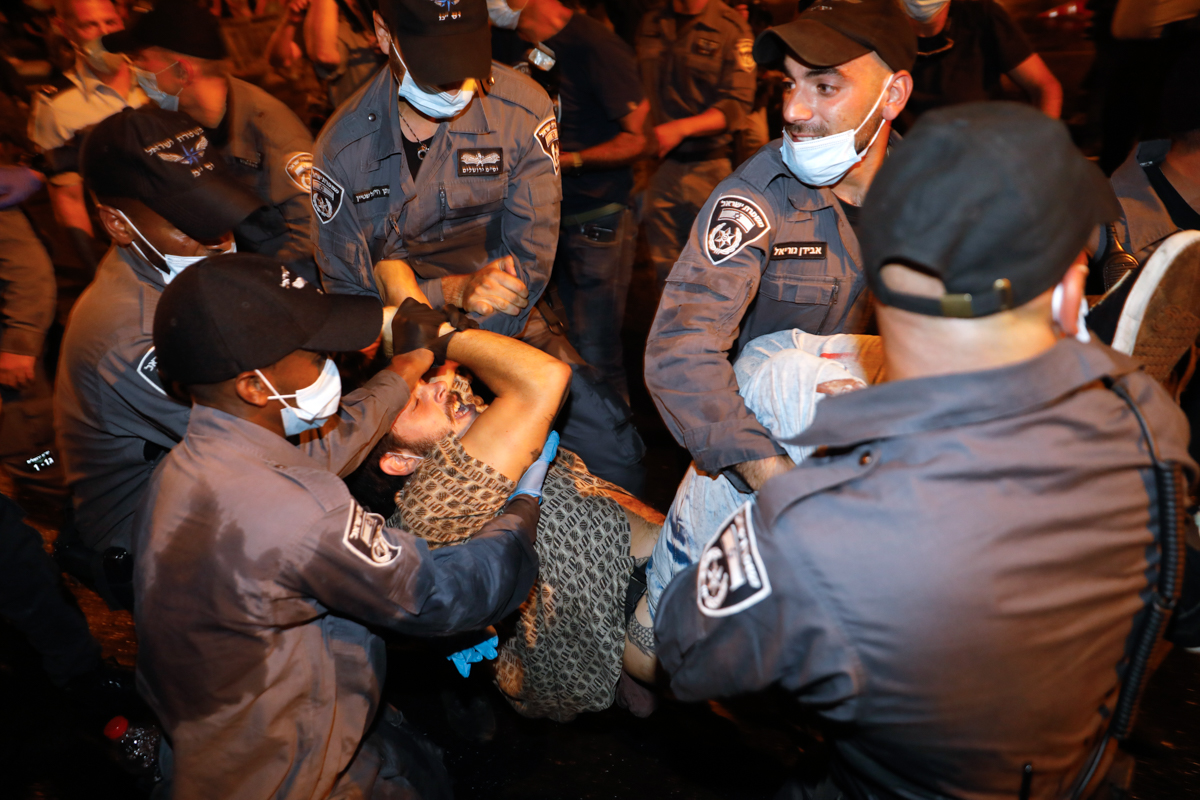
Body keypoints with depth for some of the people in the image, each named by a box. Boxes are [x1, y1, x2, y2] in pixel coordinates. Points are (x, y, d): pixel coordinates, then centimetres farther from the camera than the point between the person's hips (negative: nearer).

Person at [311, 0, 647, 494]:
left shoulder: (523, 110, -13)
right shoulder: (343, 147, -12)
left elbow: (530, 258, -13)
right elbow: (348, 287, -9)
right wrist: (456, 289, -26)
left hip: (510, 320, 0)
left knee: (611, 441, -15)